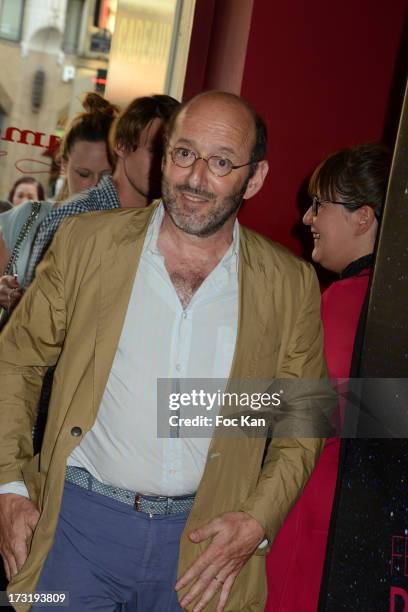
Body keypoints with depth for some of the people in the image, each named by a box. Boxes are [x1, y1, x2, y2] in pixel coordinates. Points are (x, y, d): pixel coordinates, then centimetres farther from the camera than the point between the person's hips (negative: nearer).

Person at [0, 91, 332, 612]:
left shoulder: (290, 285, -3)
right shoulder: (86, 241, -4)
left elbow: (305, 417, 5)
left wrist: (258, 520, -6)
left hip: (204, 539, 1)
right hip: (81, 515, 0)